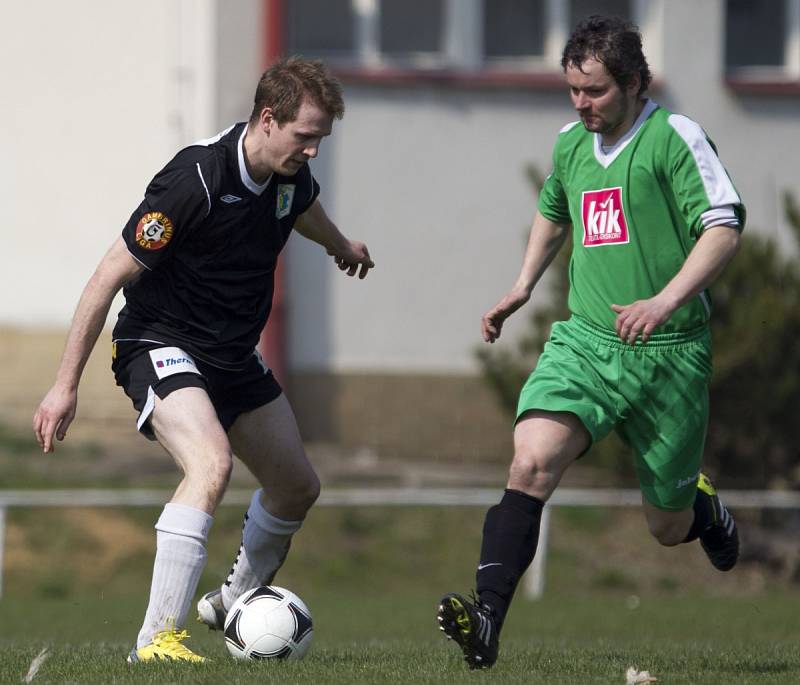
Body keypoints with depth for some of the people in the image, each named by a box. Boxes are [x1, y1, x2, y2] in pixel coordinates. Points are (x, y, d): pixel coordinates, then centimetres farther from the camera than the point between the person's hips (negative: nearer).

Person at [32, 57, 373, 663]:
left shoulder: (290, 173, -5)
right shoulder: (196, 180, -28)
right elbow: (111, 276, -23)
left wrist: (341, 245, 47)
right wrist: (66, 385, -21)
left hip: (234, 359, 8)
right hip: (161, 346, -8)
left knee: (298, 487, 17)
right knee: (211, 463, -33)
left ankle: (235, 602, 43)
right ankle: (157, 639, -33)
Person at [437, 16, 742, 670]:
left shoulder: (675, 137, -8)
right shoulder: (571, 143, 11)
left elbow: (725, 227, -16)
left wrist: (666, 300, -28)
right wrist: (523, 288, 22)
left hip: (669, 353, -4)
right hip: (585, 340, 4)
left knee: (667, 527, 9)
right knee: (532, 463, -24)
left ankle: (706, 510, 48)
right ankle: (487, 621, -31)